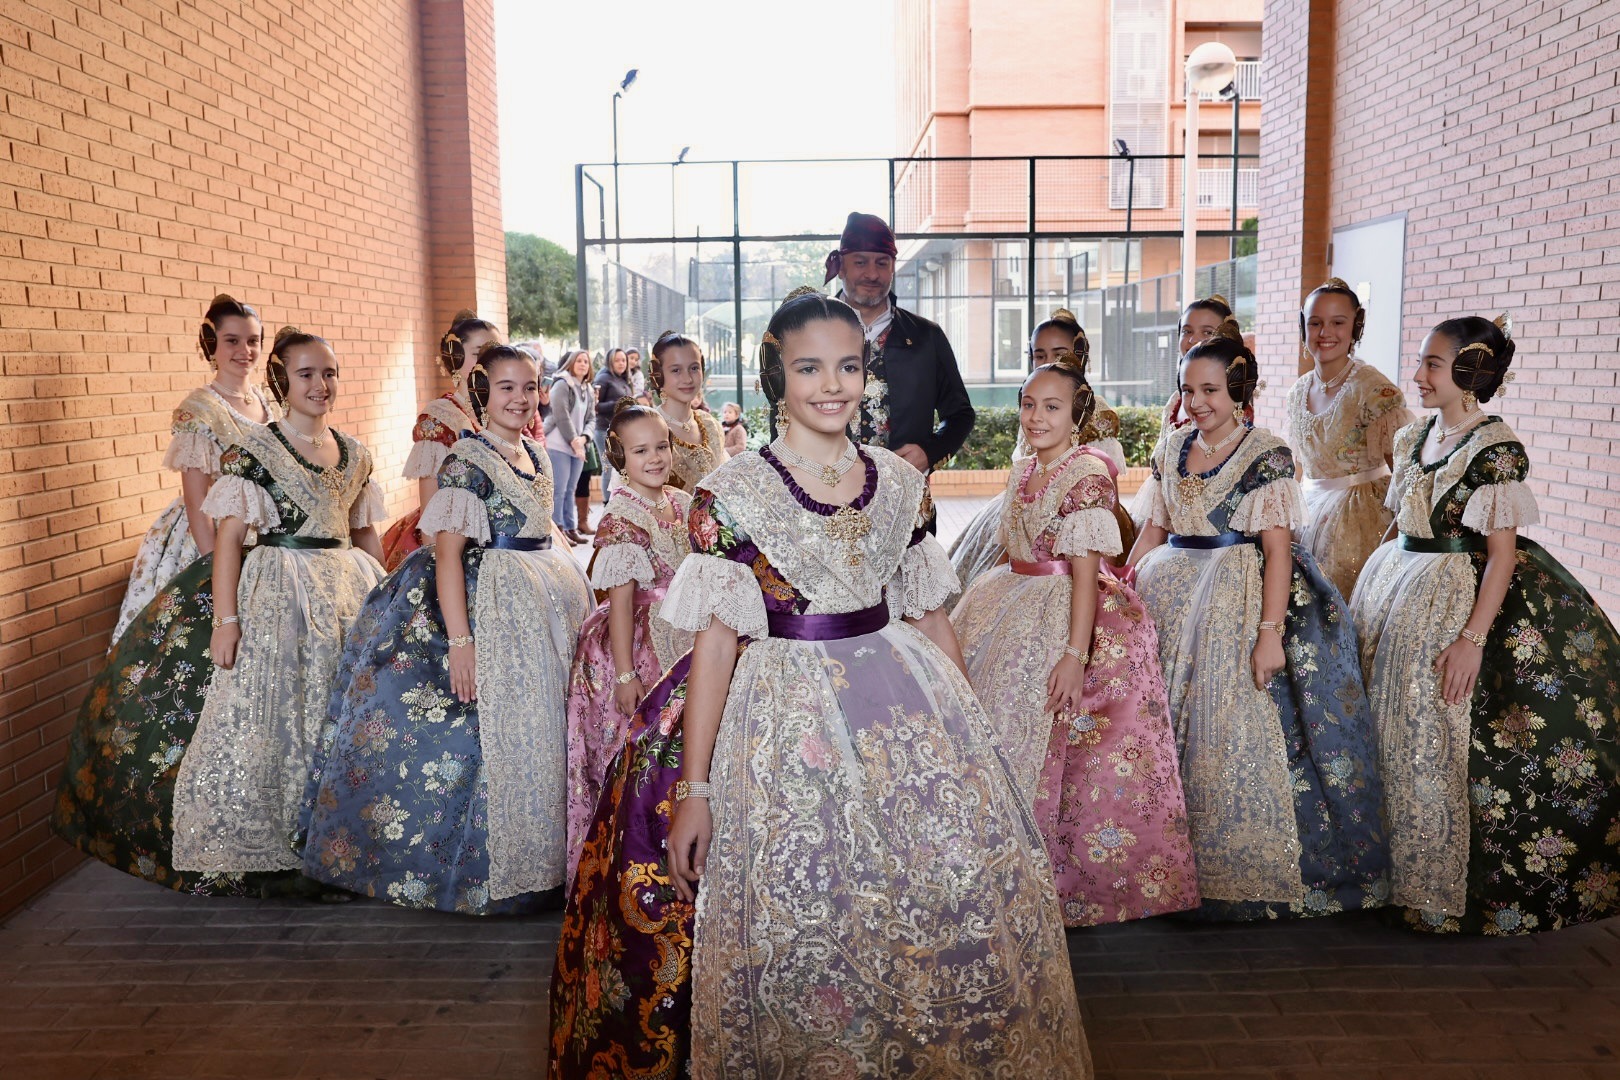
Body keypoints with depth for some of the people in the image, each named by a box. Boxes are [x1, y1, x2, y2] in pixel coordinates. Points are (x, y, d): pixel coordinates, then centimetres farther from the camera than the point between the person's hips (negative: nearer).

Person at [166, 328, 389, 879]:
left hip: (350, 591, 5)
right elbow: (229, 537, -10)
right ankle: (264, 850, 13)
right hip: (279, 599, -5)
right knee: (272, 716, -2)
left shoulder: (354, 454, 9)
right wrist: (226, 620, -15)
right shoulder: (253, 451, -7)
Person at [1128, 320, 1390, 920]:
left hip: (1243, 599, -5)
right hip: (1174, 596, 6)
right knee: (1170, 724, 5)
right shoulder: (1173, 448, 10)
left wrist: (1270, 629, -20)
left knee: (1234, 725, -7)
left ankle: (1248, 872, 7)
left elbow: (1277, 548, -13)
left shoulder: (1267, 454, -7)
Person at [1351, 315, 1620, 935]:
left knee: (1444, 738, -2)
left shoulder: (1495, 448, -14)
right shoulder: (1415, 436, 8)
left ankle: (1448, 885, 15)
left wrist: (1473, 637, -23)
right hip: (1402, 592, 7)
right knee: (1394, 729, 12)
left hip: (1465, 599, -7)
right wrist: (1374, 584, 13)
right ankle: (1396, 865, 27)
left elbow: (1502, 553, -17)